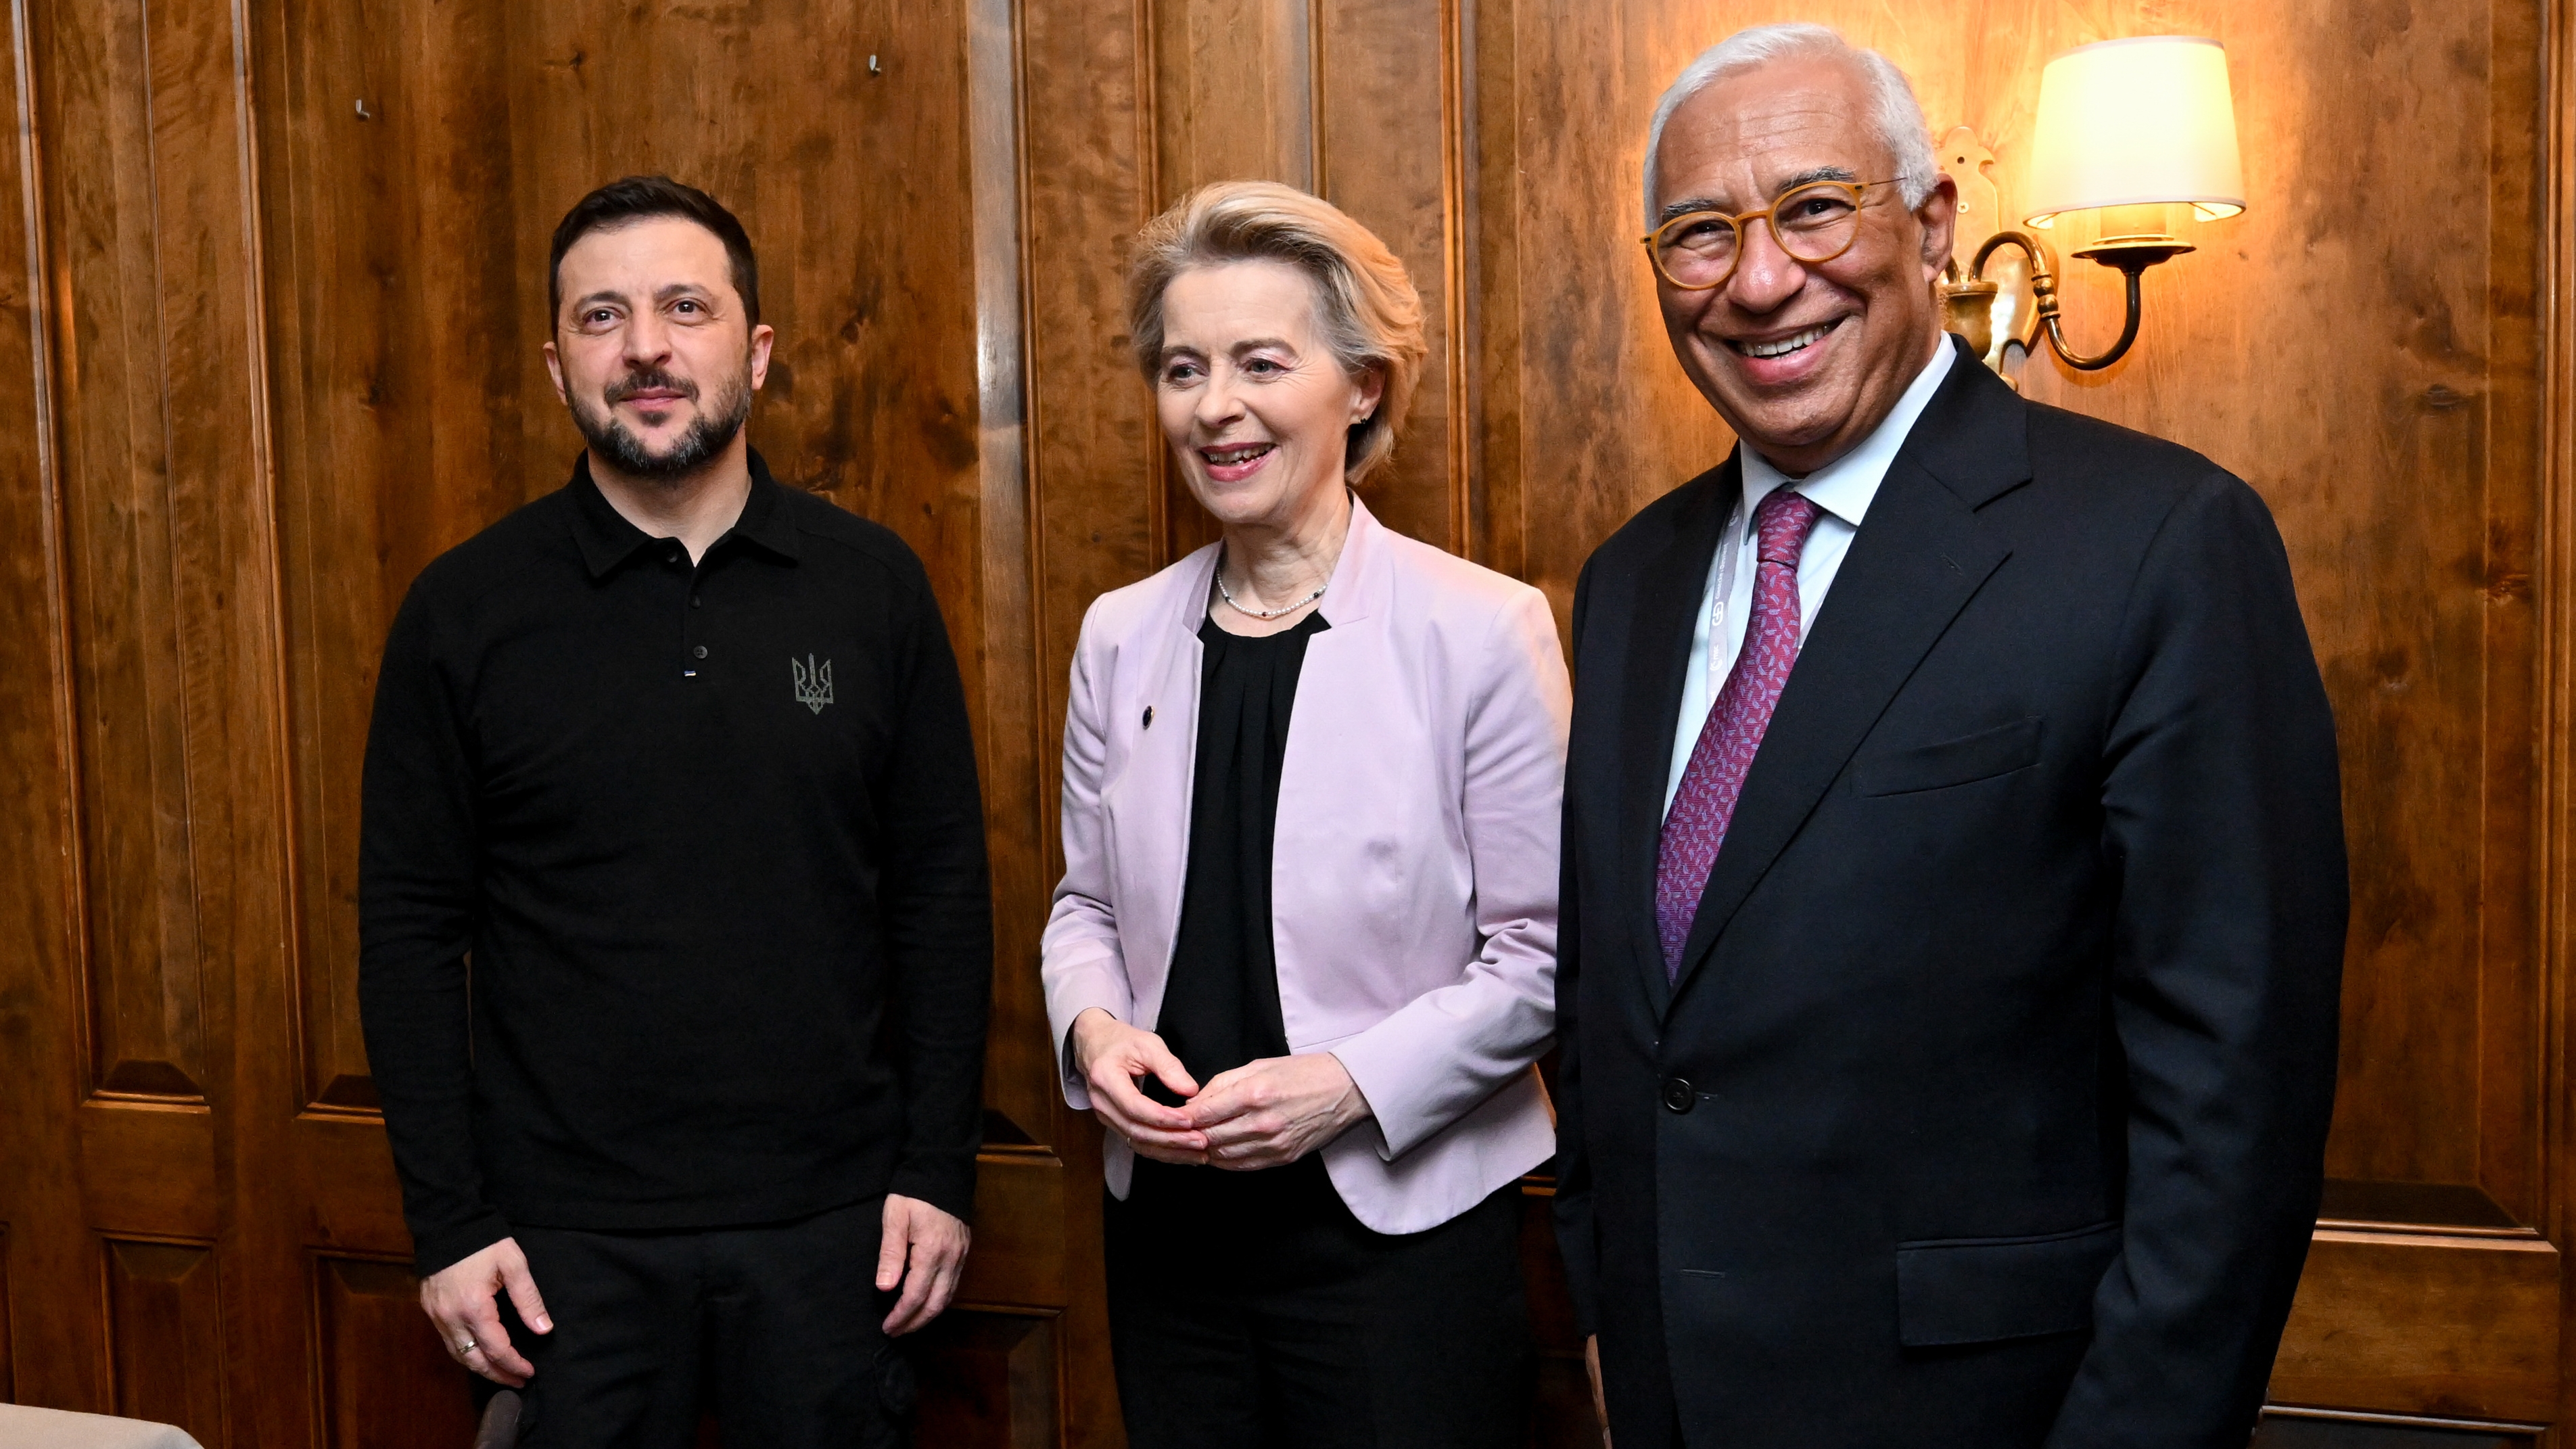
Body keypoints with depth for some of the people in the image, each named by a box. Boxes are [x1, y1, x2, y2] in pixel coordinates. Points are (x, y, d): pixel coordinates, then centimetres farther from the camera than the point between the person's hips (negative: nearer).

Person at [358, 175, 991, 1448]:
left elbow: (942, 892, 1)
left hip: (831, 1221, 1)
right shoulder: (464, 611, -3)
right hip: (569, 1233, 0)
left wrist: (939, 1170, -2)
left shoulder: (872, 586, -1)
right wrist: (447, 1222, -4)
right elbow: (411, 929, 0)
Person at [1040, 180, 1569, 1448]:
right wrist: (1093, 1028, -7)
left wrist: (1350, 1083, -19)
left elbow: (1541, 952, -9)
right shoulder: (1119, 637, 5)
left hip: (1399, 1223, -4)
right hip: (1166, 1219, 4)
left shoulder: (1485, 631, -10)